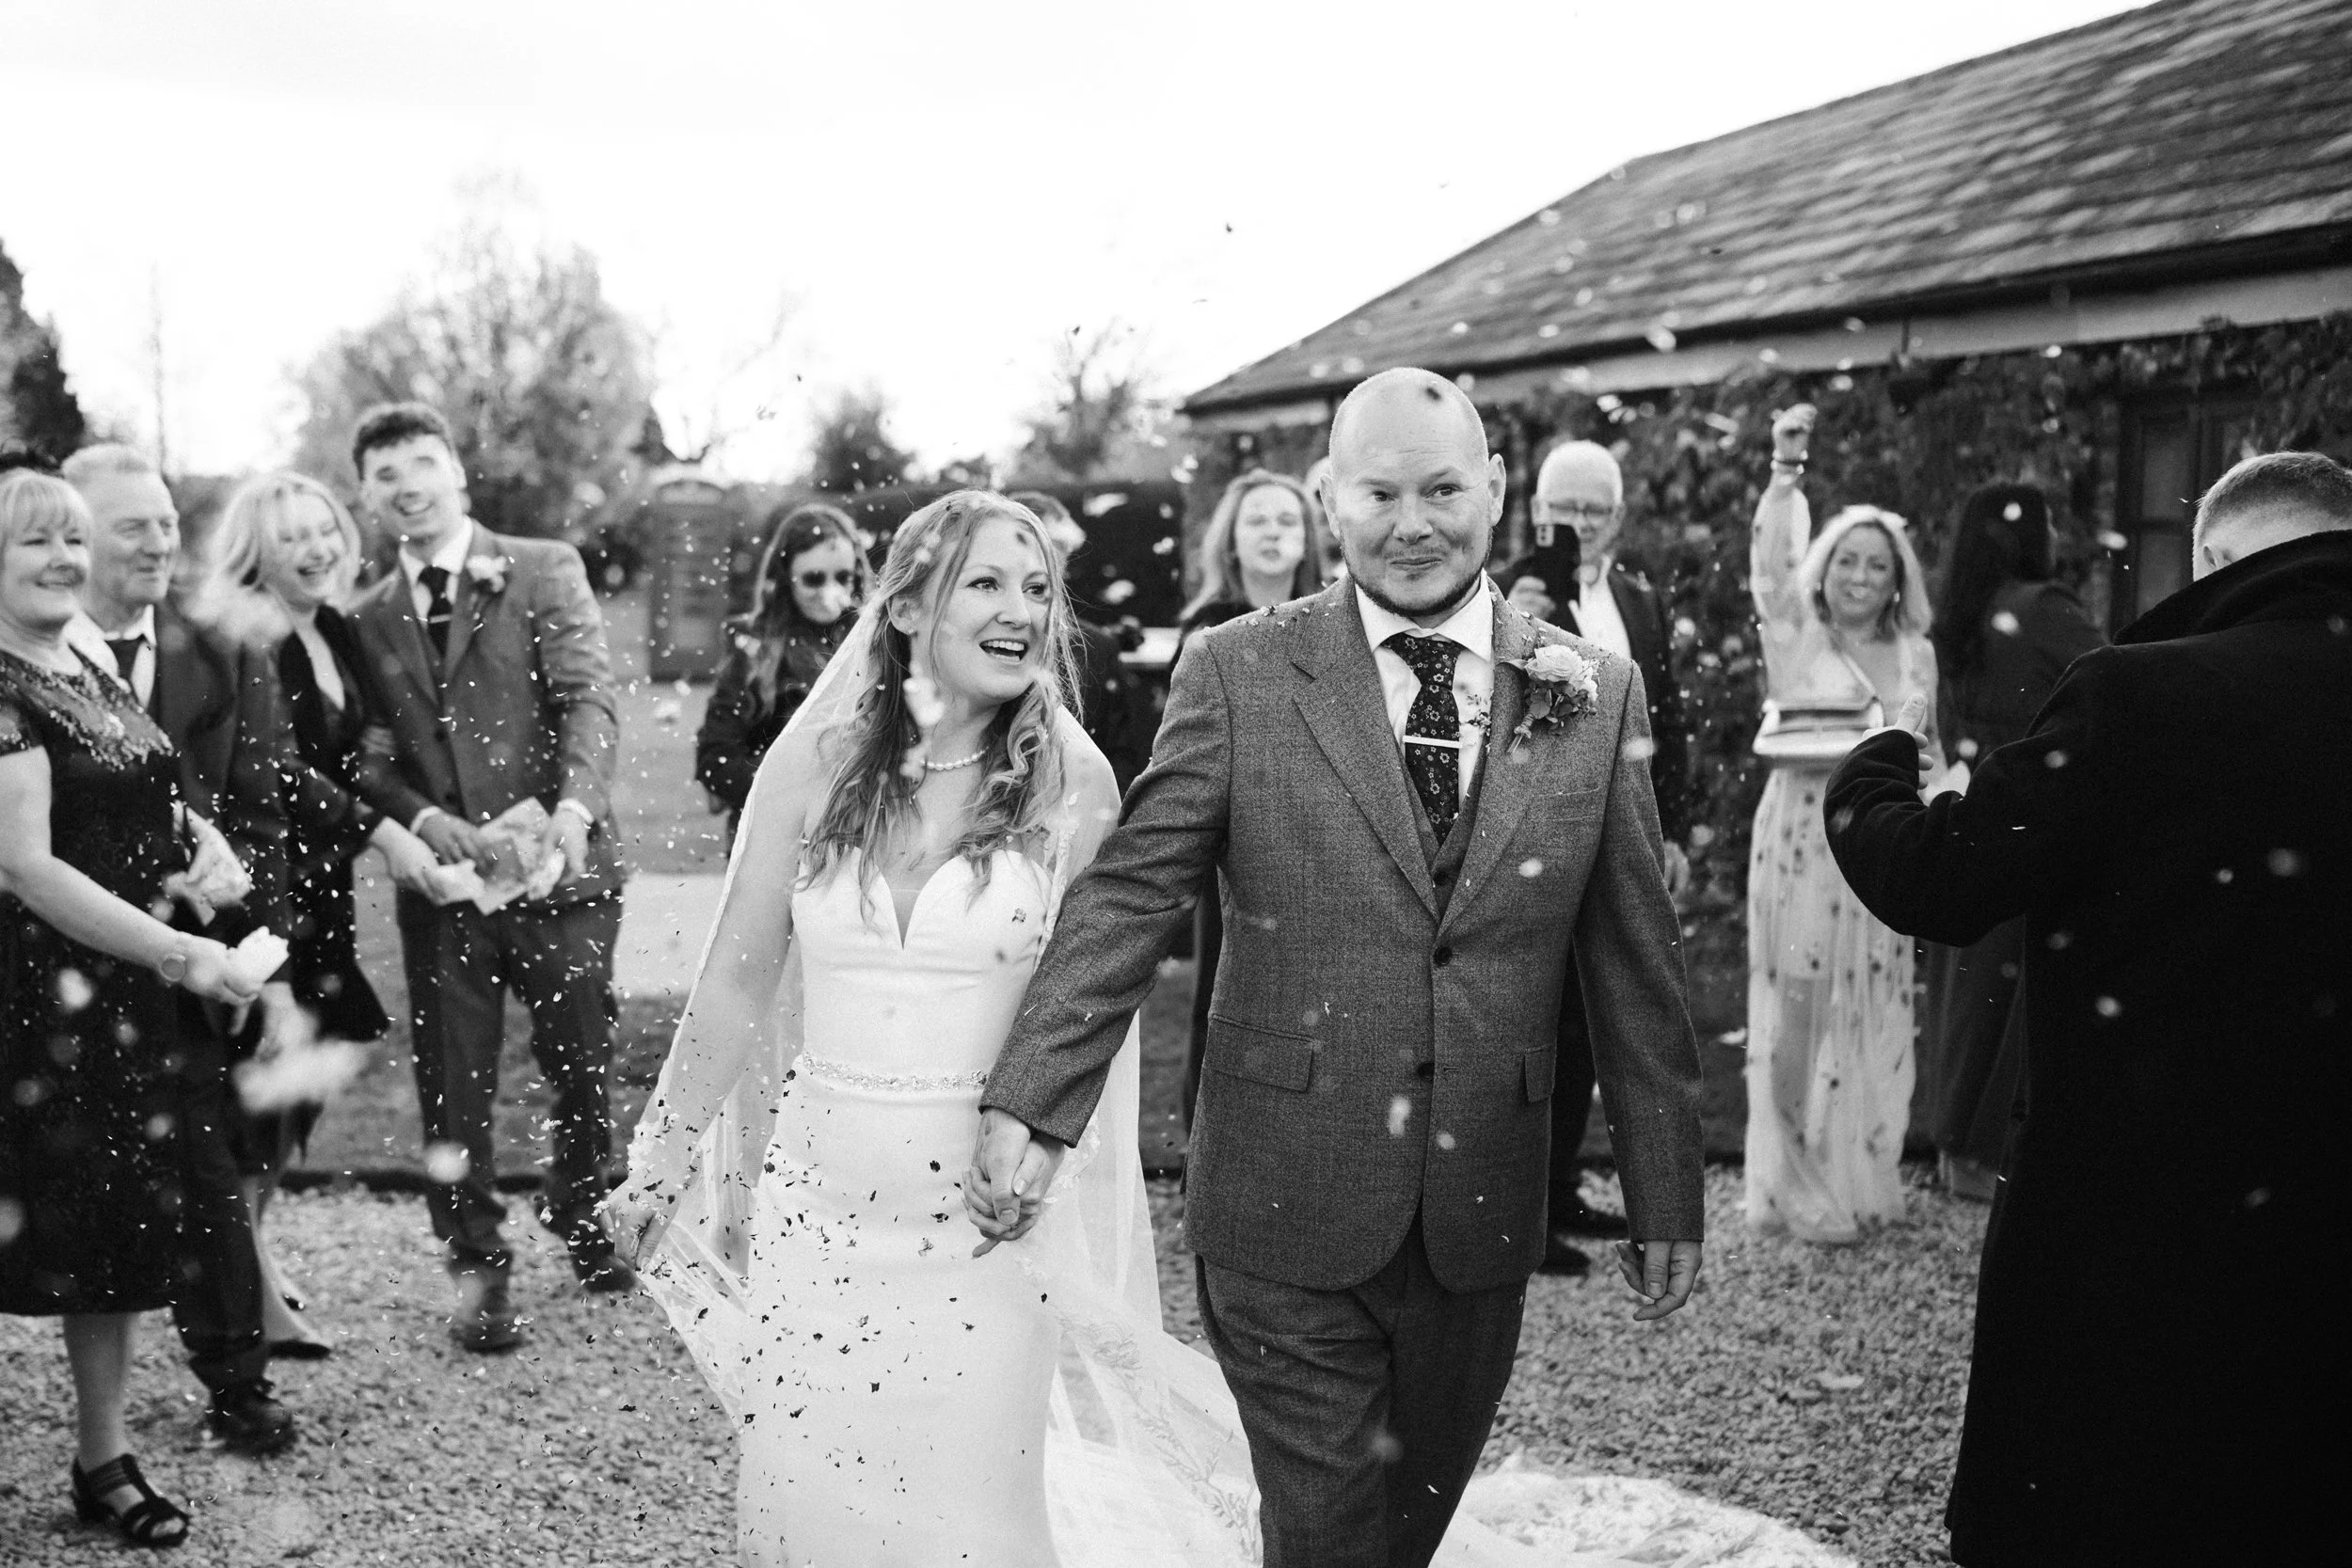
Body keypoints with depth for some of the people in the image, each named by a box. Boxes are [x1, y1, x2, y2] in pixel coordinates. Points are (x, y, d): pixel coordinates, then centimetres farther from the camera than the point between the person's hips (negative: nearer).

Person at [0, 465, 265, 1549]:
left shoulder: (91, 676, 11)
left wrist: (199, 838, 1)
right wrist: (179, 956, -22)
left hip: (133, 1000, 8)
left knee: (127, 1226, 13)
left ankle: (103, 1459, 25)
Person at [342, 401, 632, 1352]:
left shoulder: (546, 570, 2)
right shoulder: (368, 620, 12)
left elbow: (588, 699, -9)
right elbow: (369, 759, 6)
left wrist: (573, 813, -24)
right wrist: (428, 822, -14)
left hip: (558, 868, -2)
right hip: (441, 879, 2)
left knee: (582, 1066, 8)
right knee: (453, 1085, 5)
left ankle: (582, 1219, 34)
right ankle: (477, 1264, 20)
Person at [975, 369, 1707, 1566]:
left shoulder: (1595, 695, 3)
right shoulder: (1239, 675, -3)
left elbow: (1635, 965, 6)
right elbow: (1128, 896, -6)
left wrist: (1665, 1196, 8)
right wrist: (1030, 1108, -16)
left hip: (1483, 1220, 3)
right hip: (1288, 1211, -2)